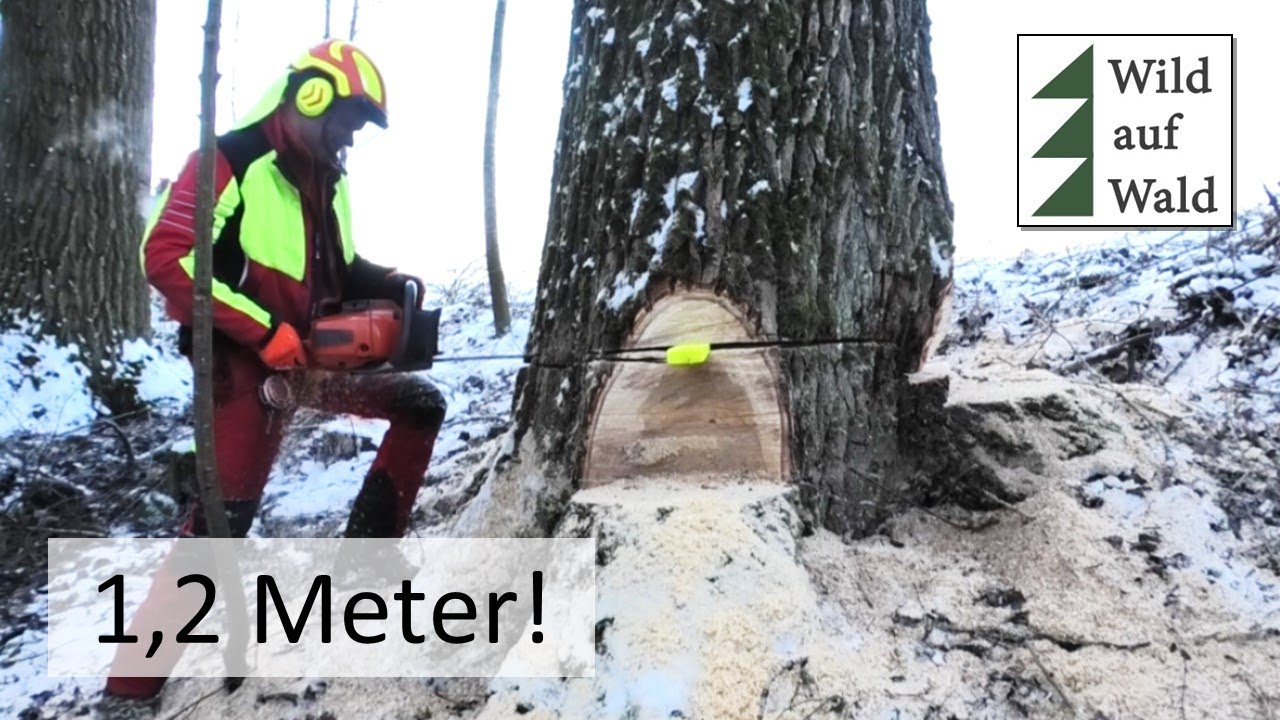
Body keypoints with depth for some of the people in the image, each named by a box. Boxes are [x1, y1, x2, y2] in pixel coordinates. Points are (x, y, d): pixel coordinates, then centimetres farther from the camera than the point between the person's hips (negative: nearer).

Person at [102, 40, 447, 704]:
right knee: (224, 514, -13)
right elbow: (165, 256, -22)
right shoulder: (229, 161, -14)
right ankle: (133, 681, -1)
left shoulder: (326, 180, 12)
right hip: (245, 364, -8)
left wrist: (397, 286, 2)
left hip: (313, 356, 8)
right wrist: (265, 331, -25)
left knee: (422, 406, 10)